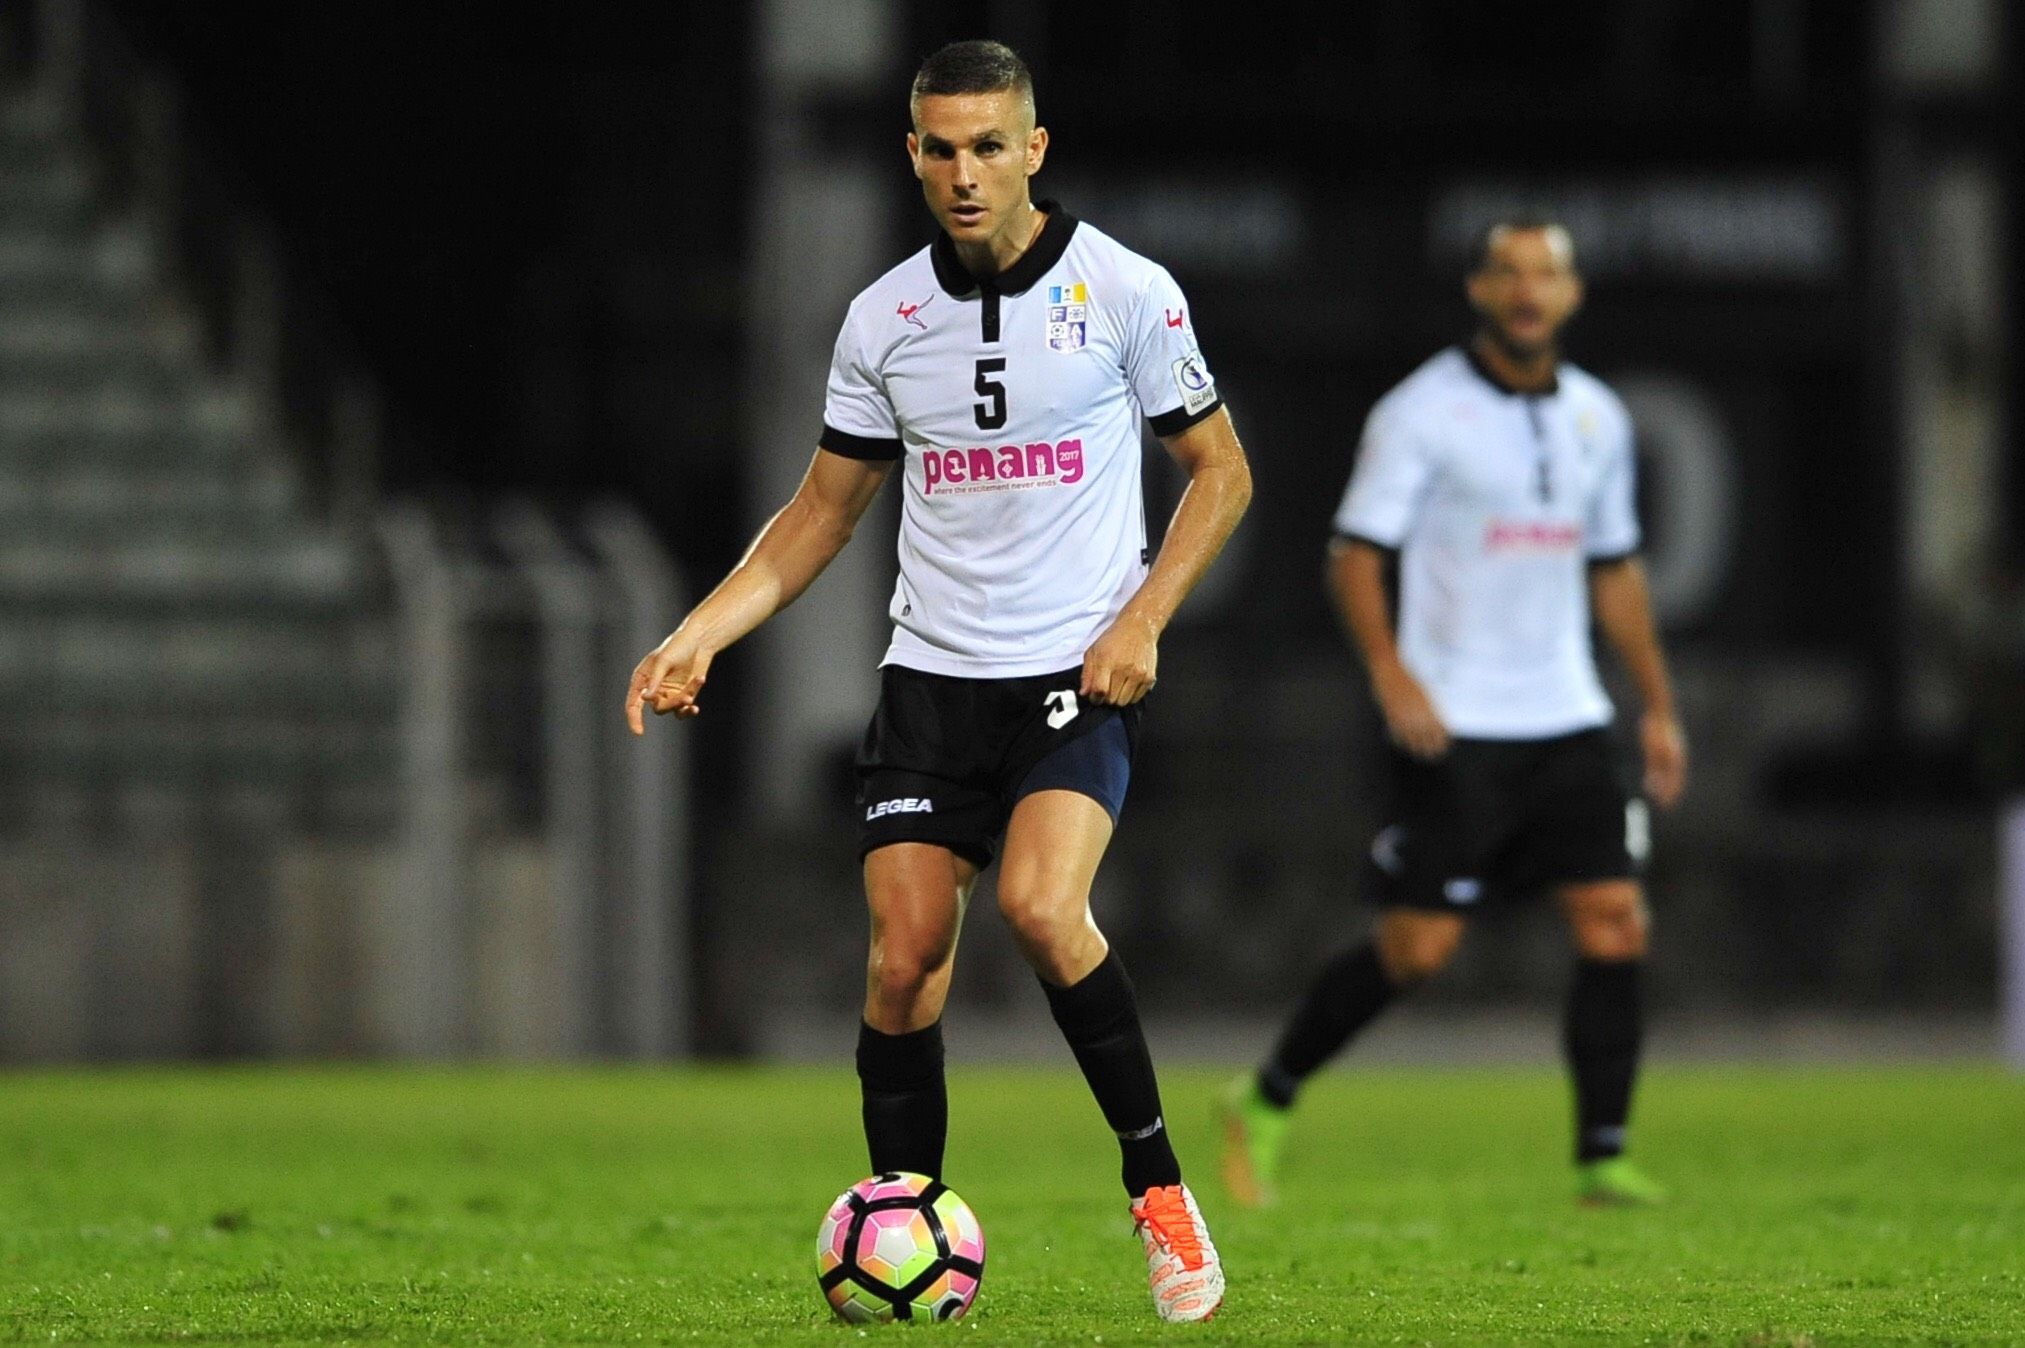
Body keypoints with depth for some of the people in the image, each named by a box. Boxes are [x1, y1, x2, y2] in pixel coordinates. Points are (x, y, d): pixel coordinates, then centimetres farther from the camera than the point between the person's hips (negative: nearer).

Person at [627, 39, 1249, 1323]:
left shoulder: (1125, 291, -5)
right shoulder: (885, 318, 4)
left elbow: (1221, 469, 4)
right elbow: (825, 507, 14)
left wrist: (1141, 623, -9)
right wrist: (703, 632, 1)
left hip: (1080, 674, -3)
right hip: (933, 675, 3)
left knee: (1041, 906, -25)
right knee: (905, 959, -6)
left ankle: (1159, 1183, -9)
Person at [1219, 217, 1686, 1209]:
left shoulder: (1597, 419, 11)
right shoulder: (1421, 412, -7)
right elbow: (1355, 554, -8)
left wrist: (1658, 705, 18)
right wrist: (1391, 674, -23)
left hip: (1567, 720, 5)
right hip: (1454, 729, -5)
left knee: (1614, 926, -6)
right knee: (1417, 947, -7)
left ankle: (1600, 1157, 0)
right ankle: (1268, 1100, 12)